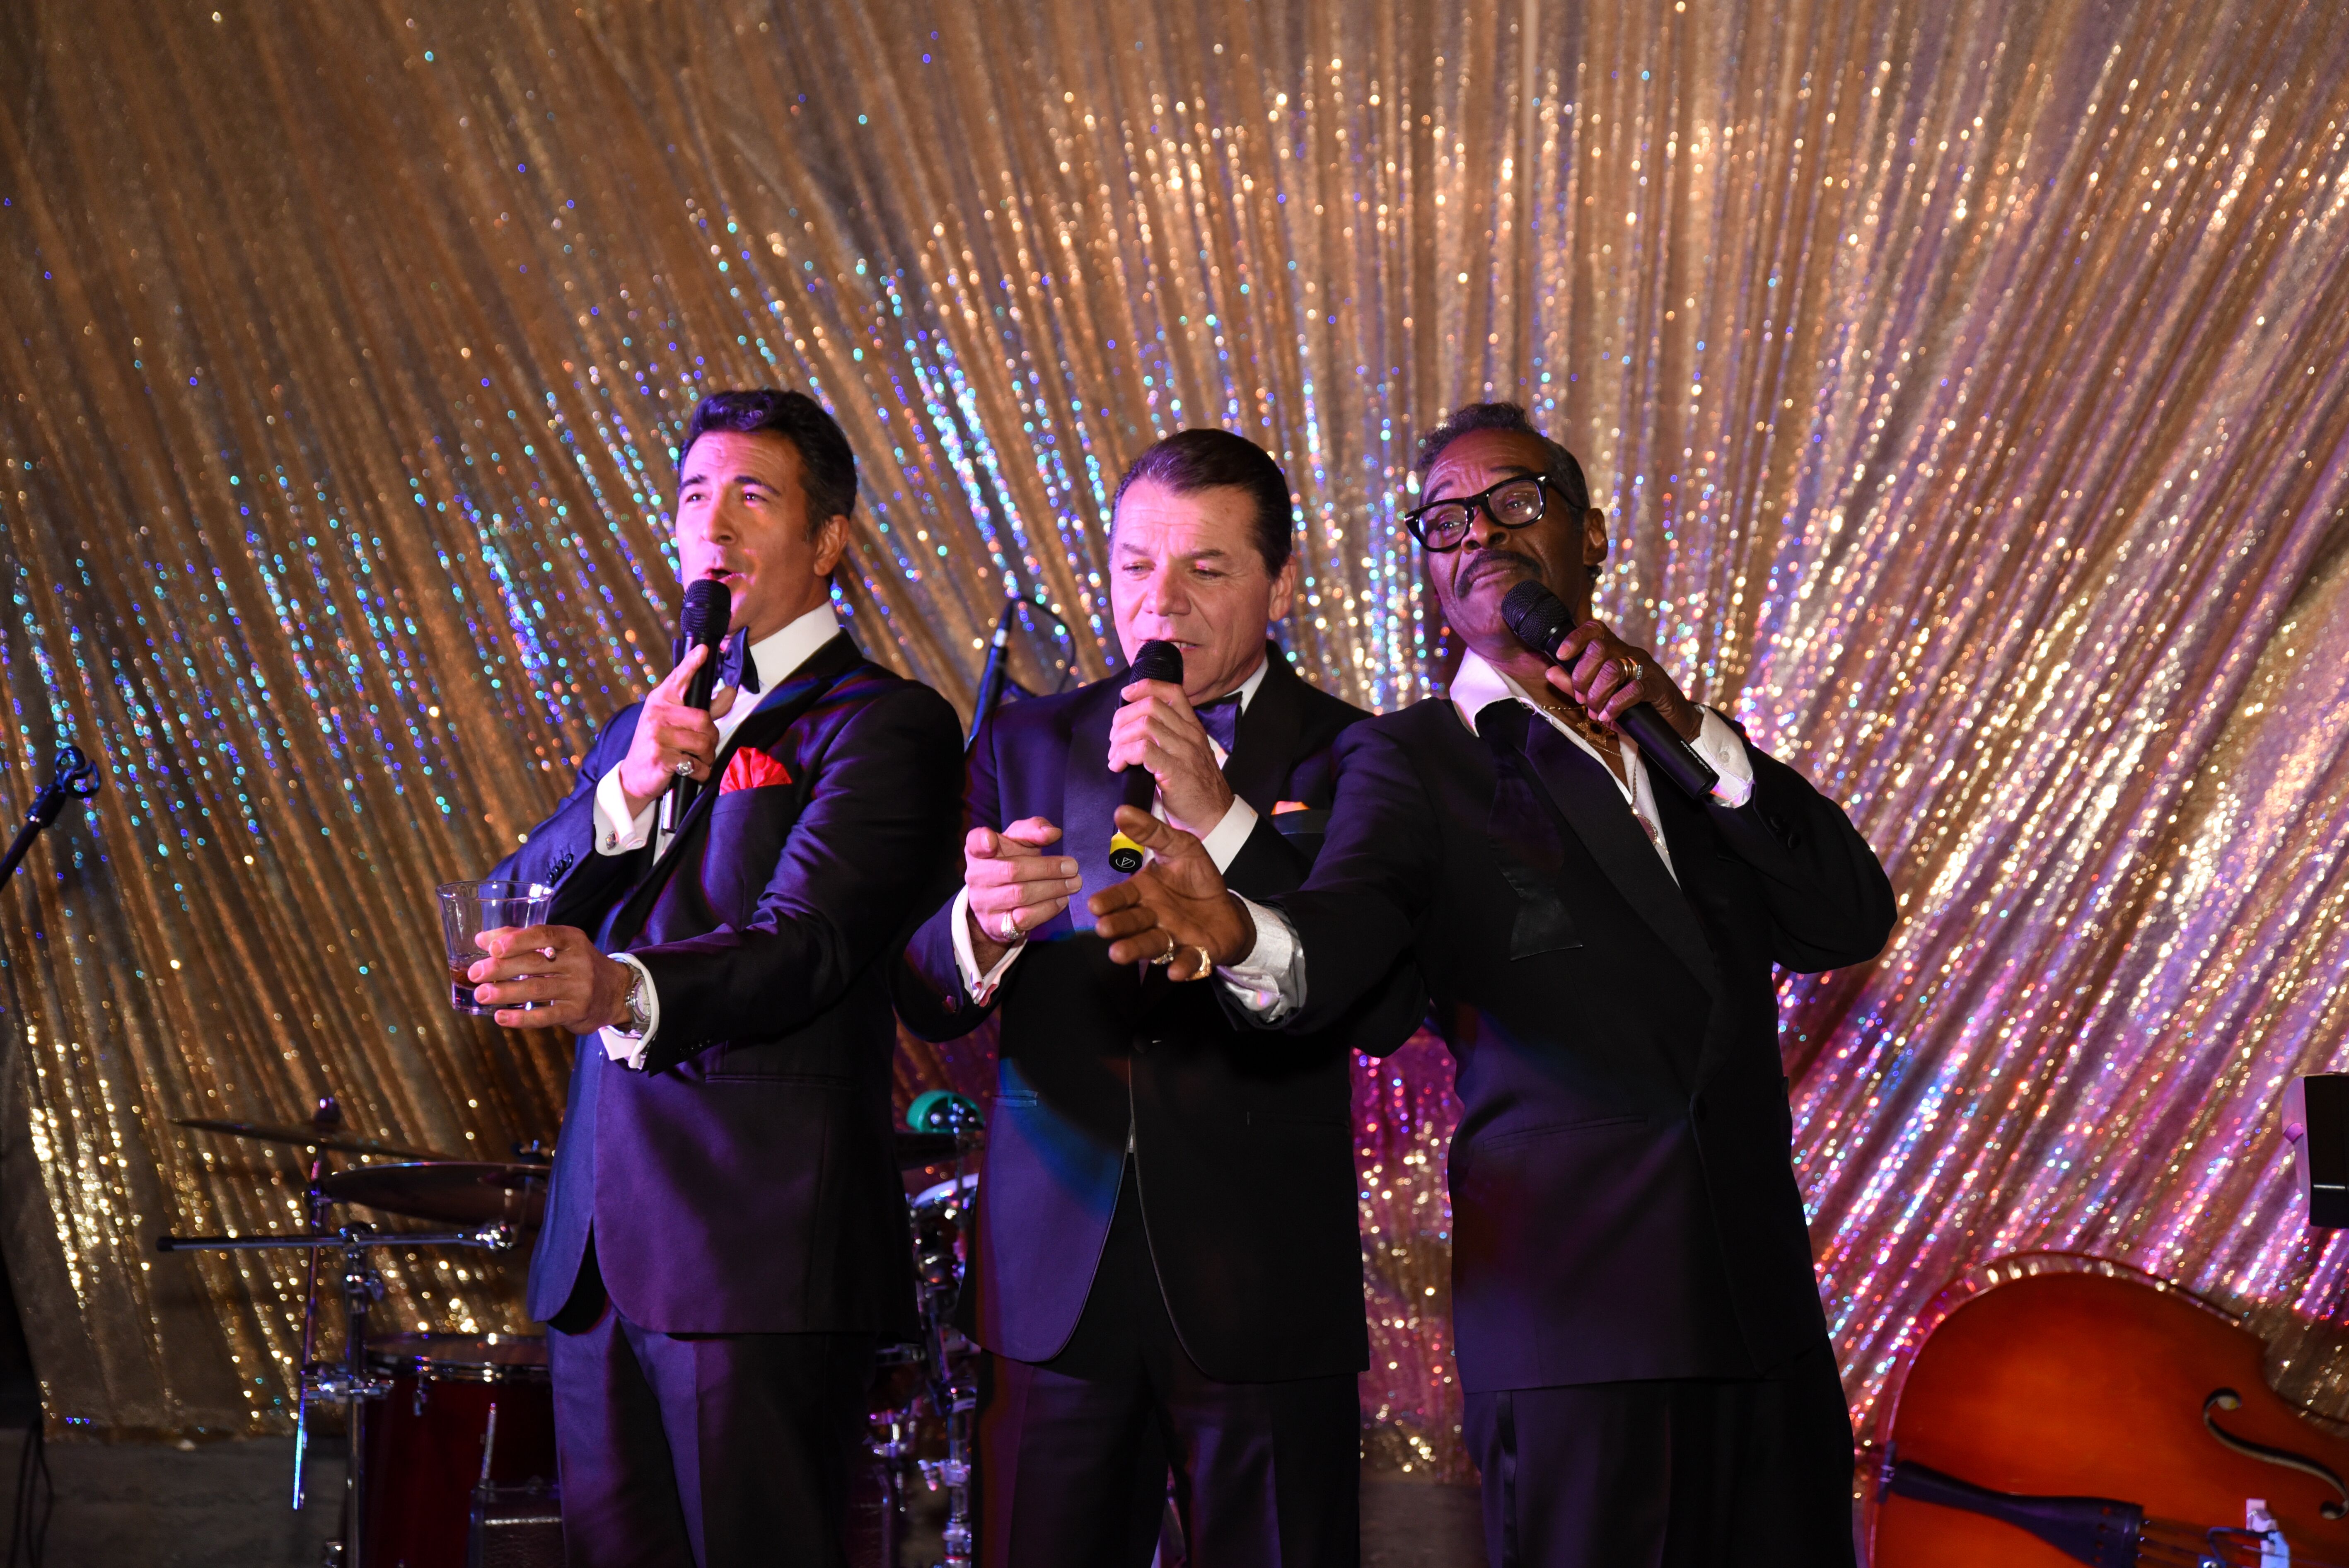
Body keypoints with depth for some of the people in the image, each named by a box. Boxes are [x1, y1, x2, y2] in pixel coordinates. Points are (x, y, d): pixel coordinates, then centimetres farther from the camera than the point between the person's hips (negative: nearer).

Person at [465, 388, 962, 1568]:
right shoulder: (644, 733, 21)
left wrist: (621, 990, -38)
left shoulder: (881, 726, -2)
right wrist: (626, 792, -8)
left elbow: (806, 942, -19)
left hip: (763, 1249, -7)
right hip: (599, 1245, 7)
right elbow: (499, 930, 10)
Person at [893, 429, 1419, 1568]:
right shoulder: (1027, 745, 11)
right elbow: (926, 1003, 4)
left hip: (1263, 1298, -2)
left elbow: (1385, 999, -14)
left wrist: (1218, 819, -22)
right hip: (1055, 1289, 2)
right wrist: (981, 924, -19)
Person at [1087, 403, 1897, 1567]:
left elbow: (1851, 922, 6)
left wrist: (1694, 734, -5)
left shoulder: (1688, 747, 18)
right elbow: (1345, 928, -17)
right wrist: (1245, 937, -41)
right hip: (1581, 1308, -5)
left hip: (1764, 1306, 5)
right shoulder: (1412, 759, 3)